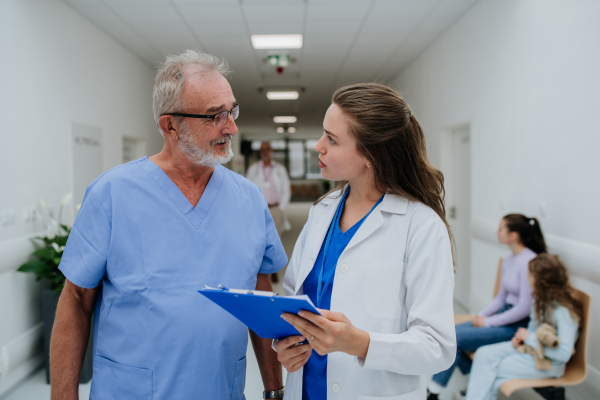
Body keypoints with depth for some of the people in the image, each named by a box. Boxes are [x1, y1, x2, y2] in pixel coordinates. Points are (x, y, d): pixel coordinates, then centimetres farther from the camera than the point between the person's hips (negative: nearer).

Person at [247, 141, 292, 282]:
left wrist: (282, 208, 1)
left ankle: (274, 272, 11)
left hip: (276, 209, 1)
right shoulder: (253, 169, 9)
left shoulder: (280, 169, 10)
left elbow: (286, 190, 10)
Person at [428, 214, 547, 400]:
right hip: (504, 316, 9)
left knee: (456, 337, -17)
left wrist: (489, 322, -14)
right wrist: (481, 315, 2)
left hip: (519, 326, -9)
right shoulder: (508, 260, 9)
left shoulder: (529, 262, -20)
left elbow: (524, 308, -20)